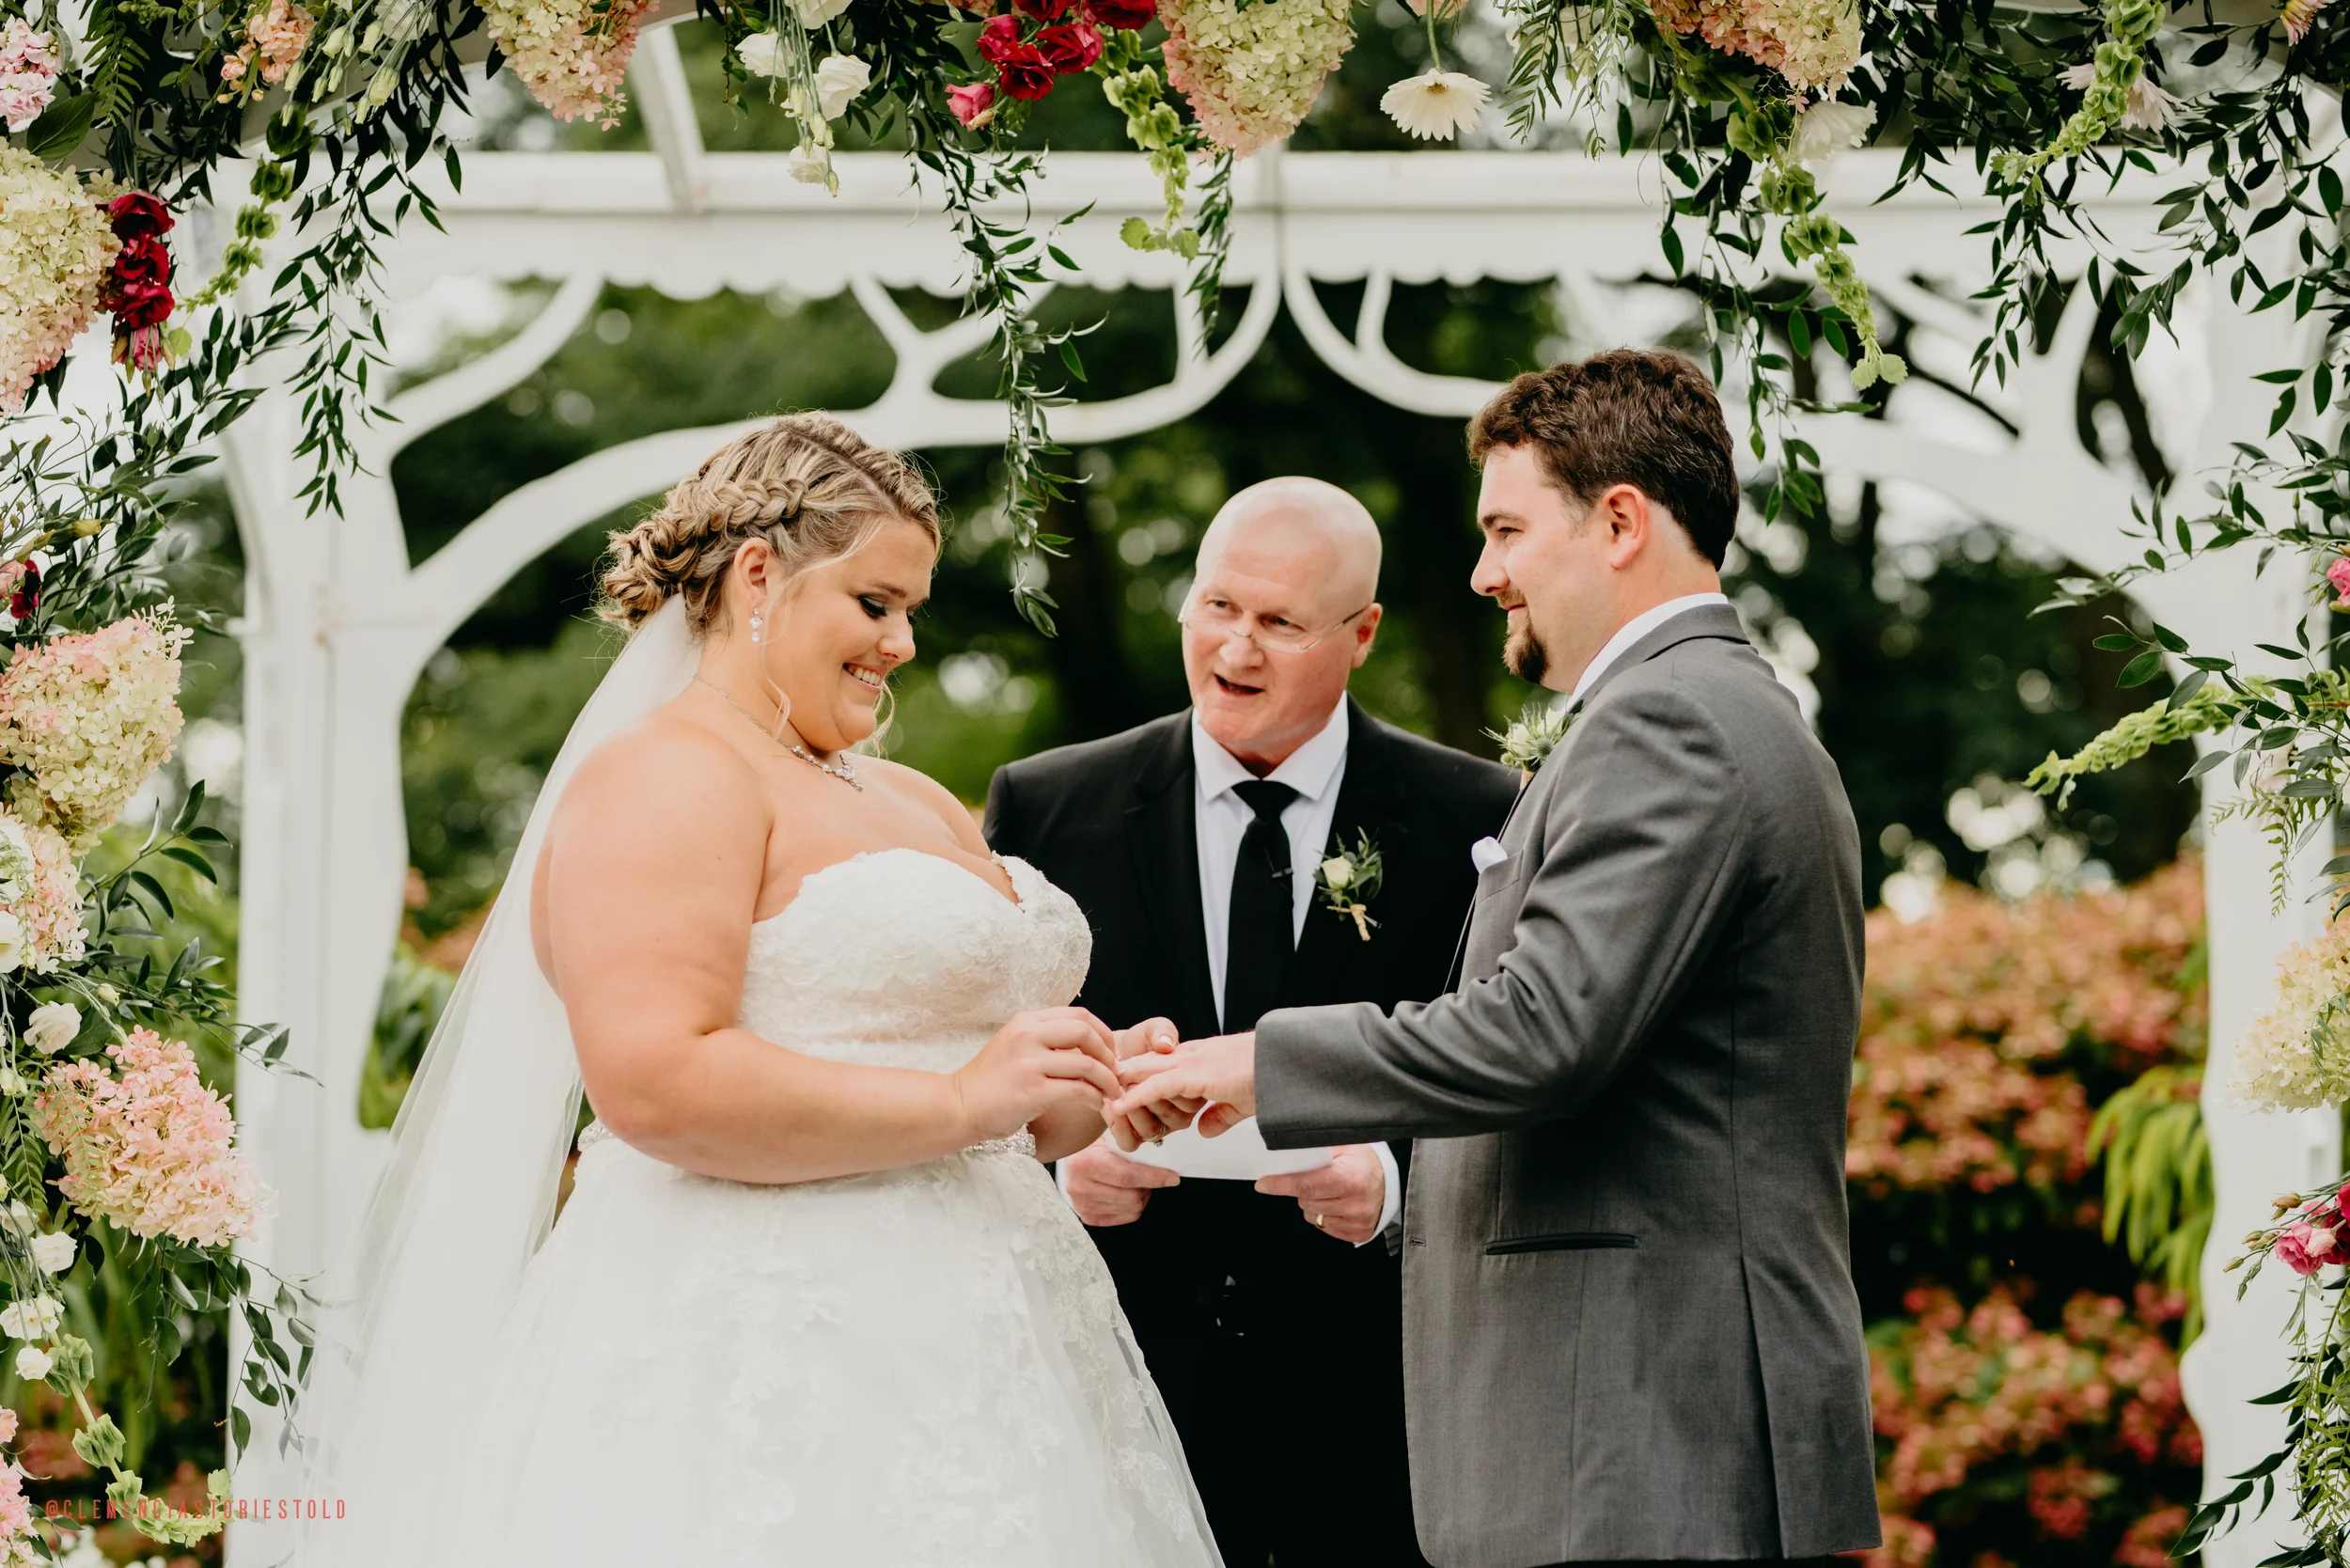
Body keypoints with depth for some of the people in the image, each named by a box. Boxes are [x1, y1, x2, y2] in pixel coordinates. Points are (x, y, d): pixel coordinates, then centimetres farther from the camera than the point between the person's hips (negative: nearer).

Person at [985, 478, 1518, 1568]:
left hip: (1375, 1401, -1)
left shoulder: (1478, 824, 1)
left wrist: (1396, 1185, -18)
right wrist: (1053, 1161, -12)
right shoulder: (1045, 809, 6)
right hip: (1126, 1386, 1)